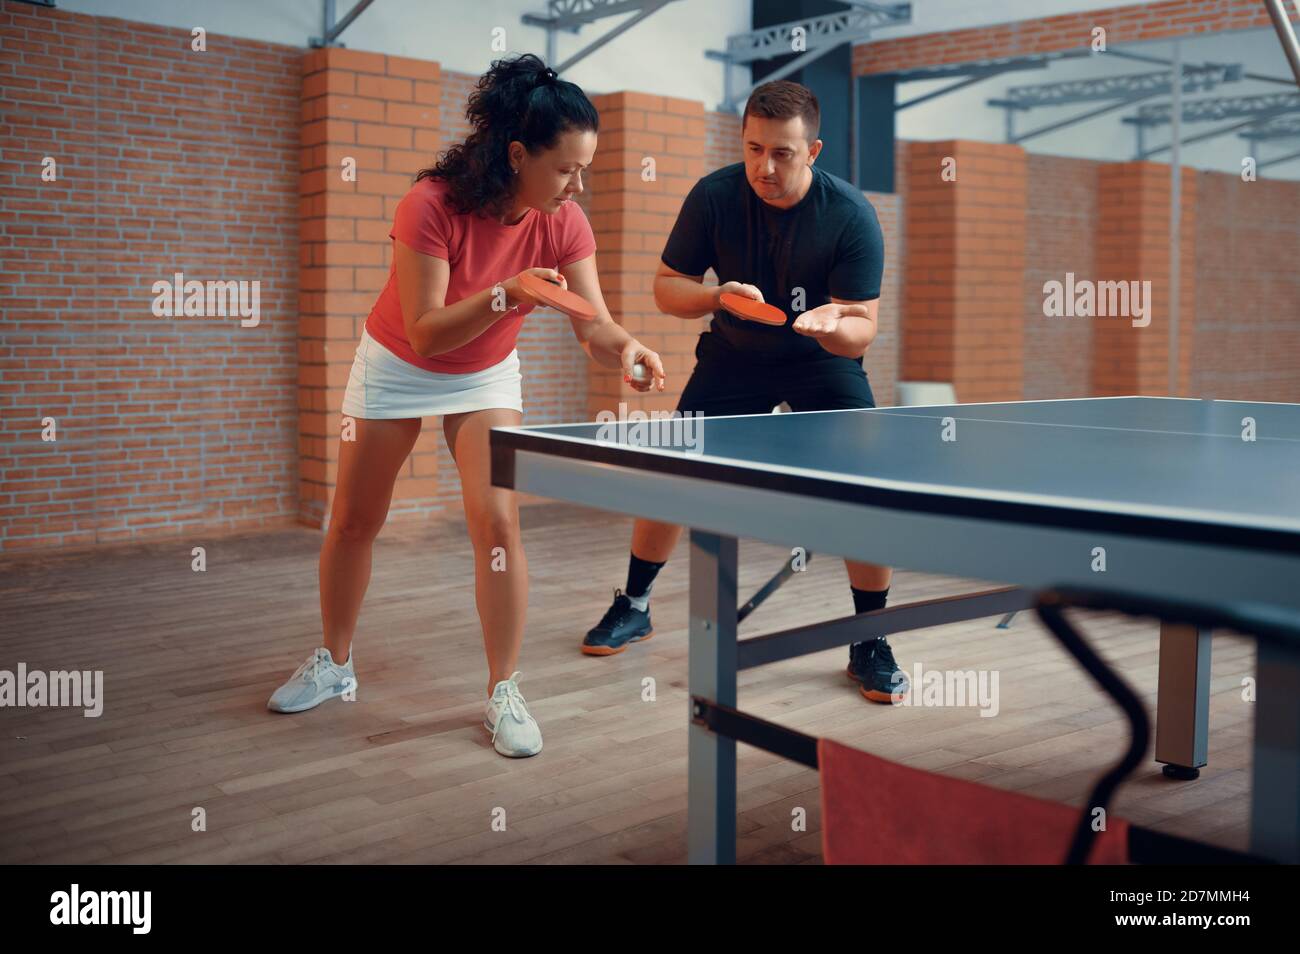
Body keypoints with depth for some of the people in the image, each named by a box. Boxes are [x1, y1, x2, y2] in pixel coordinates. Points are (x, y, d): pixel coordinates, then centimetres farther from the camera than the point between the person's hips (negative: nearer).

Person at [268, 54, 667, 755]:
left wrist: (623, 348, -44)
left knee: (497, 523, -13)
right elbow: (425, 333, -32)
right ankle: (334, 664, 31)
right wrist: (504, 296, -47)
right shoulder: (431, 206, -32)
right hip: (397, 366, -1)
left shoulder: (563, 224, -20)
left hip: (485, 375, 2)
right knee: (353, 521, 8)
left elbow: (594, 327, -22)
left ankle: (504, 692, 1)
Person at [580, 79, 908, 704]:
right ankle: (633, 607, 22)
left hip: (821, 359, -2)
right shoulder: (714, 196, -19)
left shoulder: (851, 216, -24)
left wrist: (832, 324, -47)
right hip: (734, 354, 2)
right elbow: (666, 287, -12)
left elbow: (861, 330, -23)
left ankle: (870, 644, 0)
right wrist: (719, 295, -32)